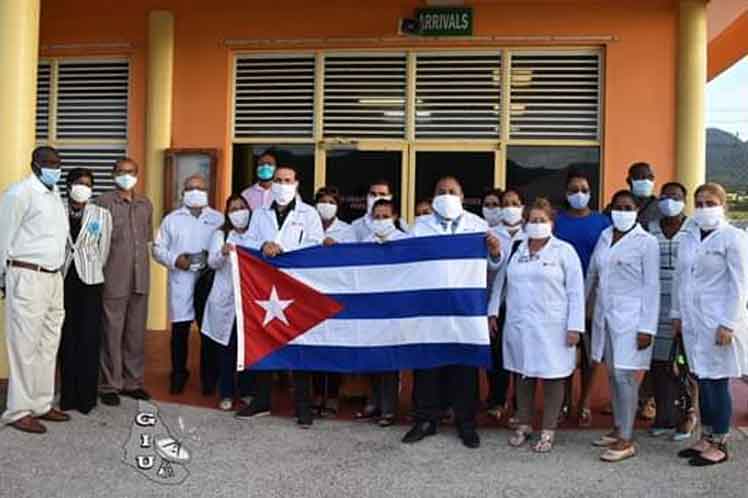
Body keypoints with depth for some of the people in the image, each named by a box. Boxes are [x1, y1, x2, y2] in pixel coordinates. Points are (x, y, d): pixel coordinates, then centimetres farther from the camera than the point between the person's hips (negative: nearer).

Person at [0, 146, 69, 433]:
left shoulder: (55, 194, 14)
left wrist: (58, 272, 10)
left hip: (53, 277, 8)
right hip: (27, 278, -8)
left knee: (48, 345, 13)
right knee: (25, 347, -2)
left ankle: (41, 404, 23)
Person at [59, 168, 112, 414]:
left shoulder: (102, 214, 2)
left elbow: (103, 251, 7)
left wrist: (92, 272, 9)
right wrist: (57, 272, 5)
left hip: (90, 282, -1)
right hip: (64, 280, 1)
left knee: (89, 340, 1)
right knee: (67, 339, 6)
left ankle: (87, 396, 9)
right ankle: (68, 394, 15)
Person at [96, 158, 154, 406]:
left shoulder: (146, 204, 14)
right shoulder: (103, 202, -2)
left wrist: (139, 262, 14)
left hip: (140, 278, 5)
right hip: (114, 279, -5)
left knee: (137, 333, 10)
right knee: (112, 333, 1)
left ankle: (132, 382, 21)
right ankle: (109, 385, 11)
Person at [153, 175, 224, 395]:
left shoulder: (218, 219, 10)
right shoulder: (171, 219, 11)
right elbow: (158, 249, 9)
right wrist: (175, 260, -8)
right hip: (180, 283, 1)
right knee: (179, 331, 4)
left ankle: (209, 378, 15)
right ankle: (178, 375, 19)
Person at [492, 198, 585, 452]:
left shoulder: (564, 251, -2)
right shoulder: (515, 250, 8)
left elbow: (576, 291, -4)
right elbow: (499, 282, 11)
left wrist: (575, 327, -10)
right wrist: (492, 312, 5)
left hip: (552, 328, -3)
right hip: (519, 326, 3)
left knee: (552, 378, 4)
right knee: (523, 376, 12)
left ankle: (548, 431, 16)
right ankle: (524, 425, 26)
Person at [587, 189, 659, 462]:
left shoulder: (647, 242, -6)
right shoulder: (604, 236, 10)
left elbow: (652, 287, -9)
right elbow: (592, 273, 17)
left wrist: (647, 328, -13)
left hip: (630, 319, -6)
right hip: (604, 316, 6)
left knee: (624, 376, -6)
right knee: (613, 375, 12)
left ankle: (626, 440, 2)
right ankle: (619, 429, 24)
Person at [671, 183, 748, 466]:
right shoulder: (688, 238, 11)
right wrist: (677, 314, 13)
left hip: (718, 321, -6)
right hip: (693, 320, 6)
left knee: (718, 382, 0)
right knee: (702, 381, 13)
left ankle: (719, 445, 12)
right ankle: (706, 439, 24)